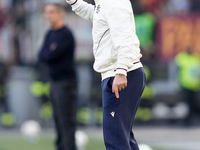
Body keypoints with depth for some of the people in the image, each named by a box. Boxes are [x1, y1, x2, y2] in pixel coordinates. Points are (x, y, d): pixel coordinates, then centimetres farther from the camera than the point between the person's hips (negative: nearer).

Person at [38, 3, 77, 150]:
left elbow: (51, 56, -19)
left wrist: (47, 54, 0)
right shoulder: (50, 34, 15)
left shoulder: (66, 34, -13)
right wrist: (49, 53, -7)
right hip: (55, 81, 9)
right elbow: (42, 55, 10)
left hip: (66, 81, -9)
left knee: (66, 120, -12)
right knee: (58, 118, 11)